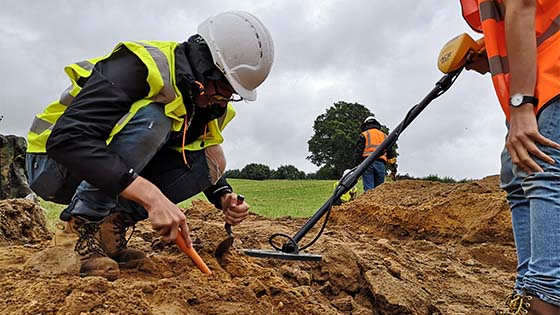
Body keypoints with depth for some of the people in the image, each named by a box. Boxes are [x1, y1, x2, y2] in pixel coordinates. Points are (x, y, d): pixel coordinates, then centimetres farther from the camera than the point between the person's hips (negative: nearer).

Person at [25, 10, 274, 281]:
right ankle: (79, 229, -24)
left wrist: (224, 196, -14)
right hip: (55, 164, -7)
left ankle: (112, 225, -10)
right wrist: (151, 195, -45)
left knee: (210, 160, -12)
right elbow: (67, 138, -38)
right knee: (151, 120, -32)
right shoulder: (141, 67, -28)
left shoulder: (210, 104, -3)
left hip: (120, 171, 7)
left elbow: (210, 165, 9)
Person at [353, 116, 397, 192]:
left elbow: (358, 152, 1)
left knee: (368, 189, -8)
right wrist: (393, 166, 16)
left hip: (367, 163, -3)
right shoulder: (384, 136, 23)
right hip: (381, 164, 3)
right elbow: (390, 152, 18)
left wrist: (357, 165, 1)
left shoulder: (364, 135, 11)